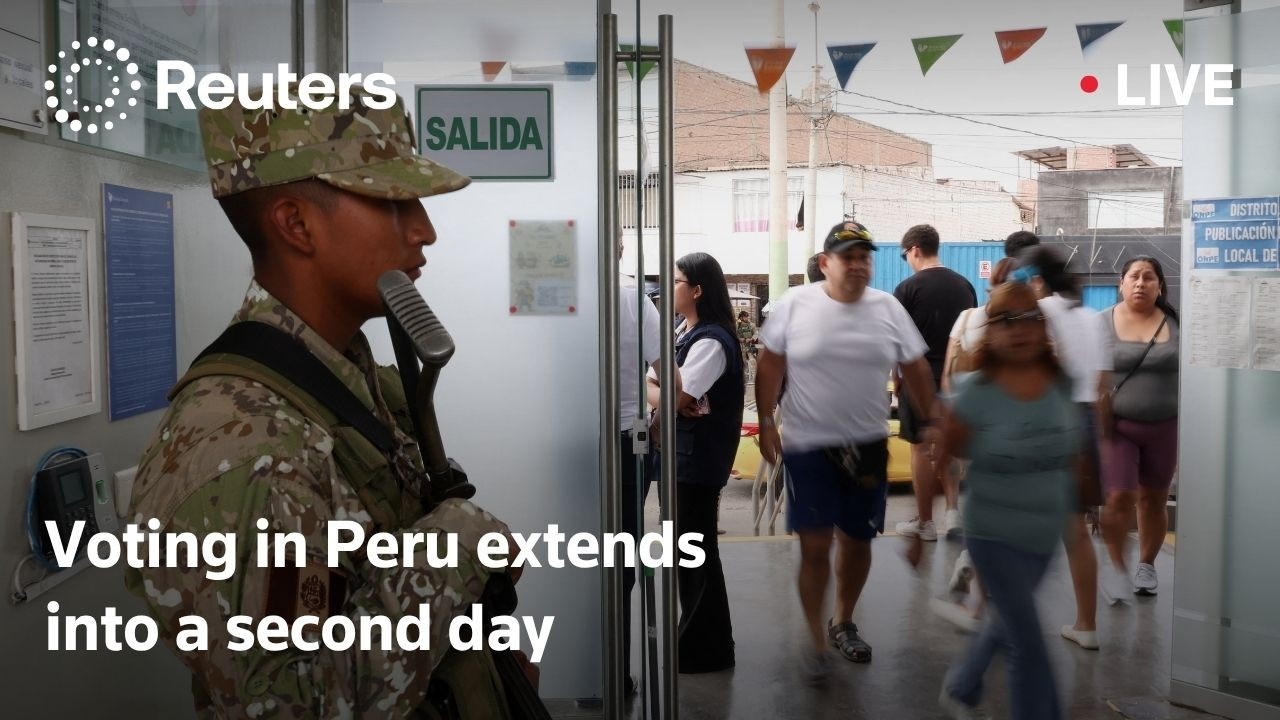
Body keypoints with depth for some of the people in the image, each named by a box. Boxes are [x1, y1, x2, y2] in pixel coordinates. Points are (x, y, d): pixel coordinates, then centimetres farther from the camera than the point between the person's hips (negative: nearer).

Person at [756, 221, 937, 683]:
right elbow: (770, 367, 0)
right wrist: (766, 423, -3)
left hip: (868, 446, 3)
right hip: (808, 446, -3)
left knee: (857, 540, 14)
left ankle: (843, 623, 36)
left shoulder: (888, 309, 0)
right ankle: (817, 641, 12)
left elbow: (916, 372, 7)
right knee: (815, 545, -5)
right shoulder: (794, 305, -6)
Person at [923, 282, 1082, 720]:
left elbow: (1073, 457, 9)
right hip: (994, 536, -5)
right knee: (1028, 643, -1)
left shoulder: (1063, 386, -4)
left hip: (1045, 536, 5)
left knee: (1005, 622, 23)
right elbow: (937, 466, -9)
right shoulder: (975, 394, -16)